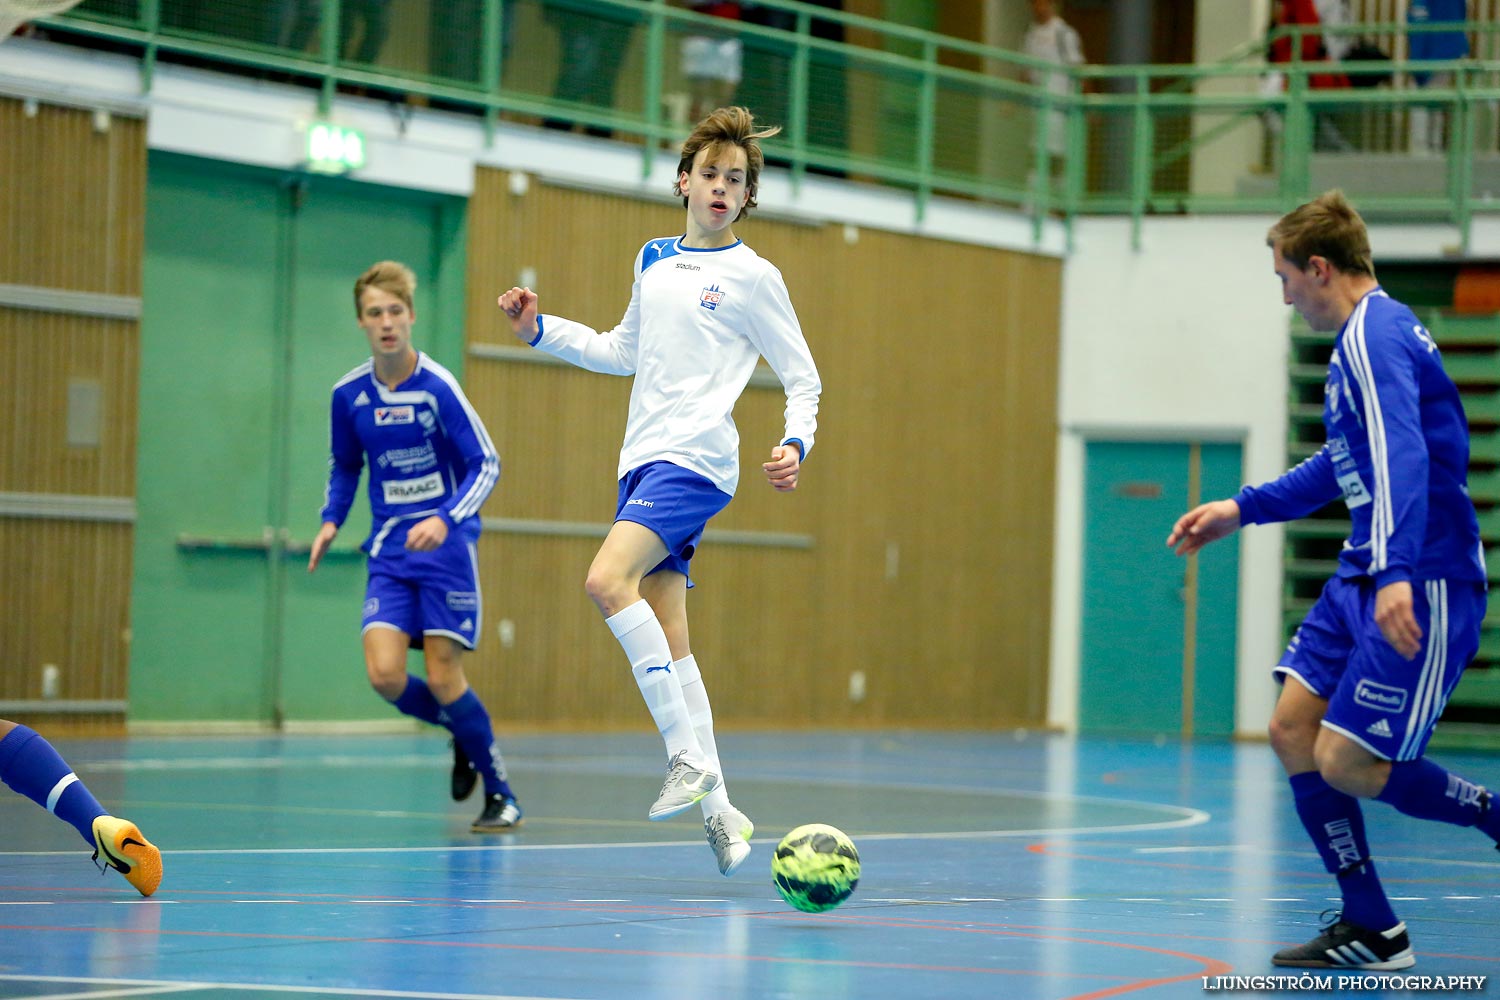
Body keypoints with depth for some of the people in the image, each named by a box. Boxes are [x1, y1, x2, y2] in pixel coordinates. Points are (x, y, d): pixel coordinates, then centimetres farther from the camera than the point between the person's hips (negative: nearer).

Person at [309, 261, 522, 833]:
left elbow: (486, 465, -10)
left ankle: (501, 794, 12)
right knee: (385, 675, -12)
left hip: (445, 547, -4)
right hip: (390, 551, 4)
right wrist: (331, 520, 3)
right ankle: (462, 734, 18)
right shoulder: (348, 395, 2)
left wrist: (445, 518, -25)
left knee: (442, 679, -8)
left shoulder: (437, 387, -12)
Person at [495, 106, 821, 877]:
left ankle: (688, 756, -22)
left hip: (695, 460, -7)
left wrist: (795, 445, -15)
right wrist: (541, 329, 22)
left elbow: (802, 378, 2)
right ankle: (716, 809, 6)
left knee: (607, 580, -26)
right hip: (642, 461, 7)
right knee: (665, 634, 2)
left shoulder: (752, 276, -1)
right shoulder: (654, 261, 17)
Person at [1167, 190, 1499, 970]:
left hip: (1420, 587, -10)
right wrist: (1242, 510, 34)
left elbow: (1402, 457, -31)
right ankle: (1371, 932, 10)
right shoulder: (1367, 335, 17)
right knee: (1293, 731, 5)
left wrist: (1396, 573, -42)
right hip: (1363, 577, 10)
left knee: (1345, 764, -12)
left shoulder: (1373, 337, -16)